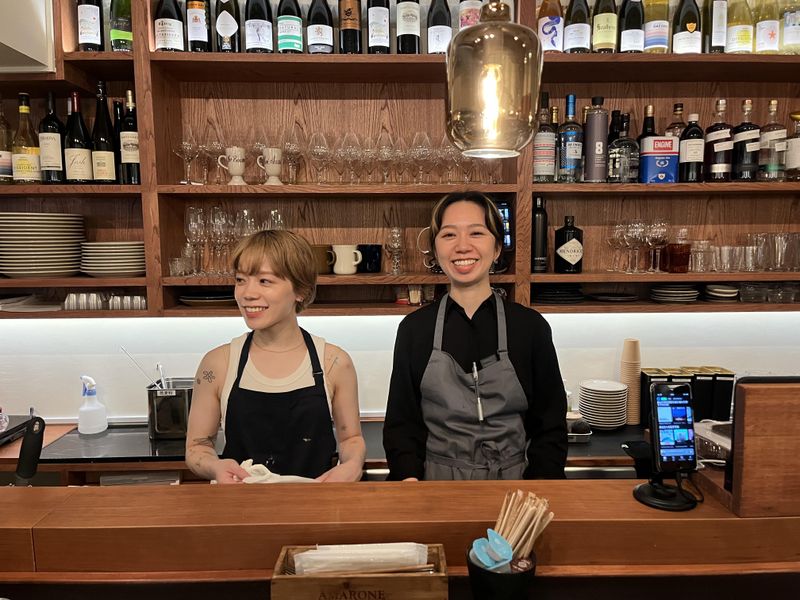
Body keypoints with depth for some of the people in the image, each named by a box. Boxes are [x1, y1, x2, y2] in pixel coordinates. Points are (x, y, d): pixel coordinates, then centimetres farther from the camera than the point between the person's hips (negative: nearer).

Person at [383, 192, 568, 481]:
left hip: (514, 479, 0)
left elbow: (550, 427, -1)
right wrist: (409, 478, -16)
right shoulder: (414, 328, -3)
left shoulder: (531, 326, -5)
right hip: (435, 479, 0)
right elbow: (401, 422, 0)